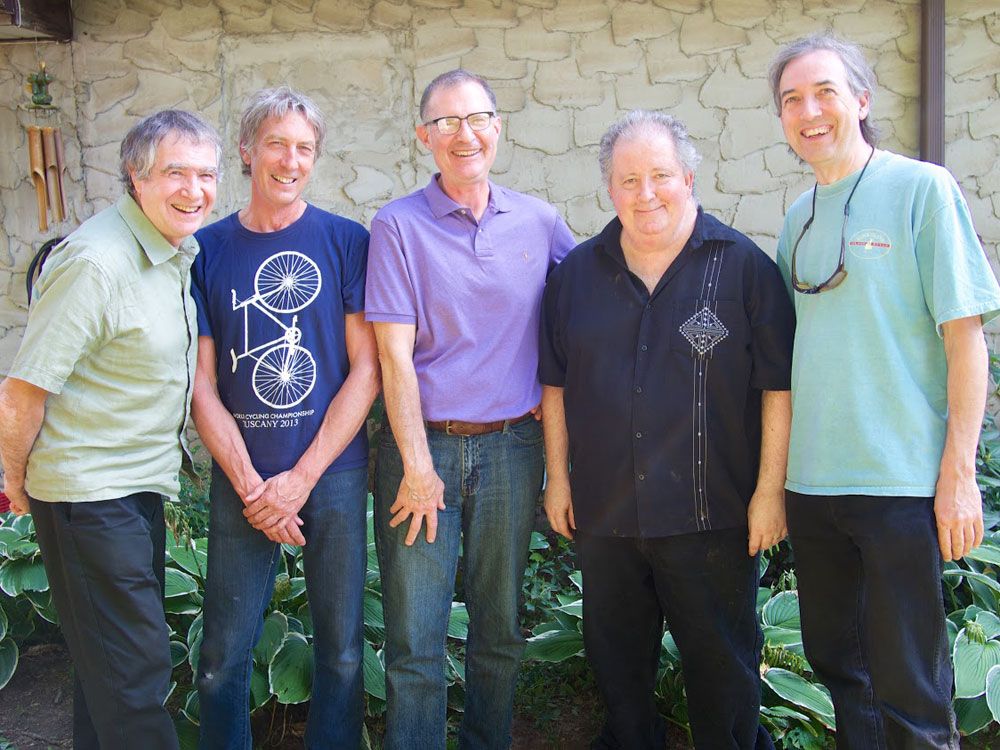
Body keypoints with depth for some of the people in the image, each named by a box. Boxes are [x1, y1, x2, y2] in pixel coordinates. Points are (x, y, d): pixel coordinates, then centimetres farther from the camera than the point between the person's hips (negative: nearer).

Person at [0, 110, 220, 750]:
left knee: (115, 657, 21)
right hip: (88, 492, -9)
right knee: (133, 671, -1)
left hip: (141, 485, 9)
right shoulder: (96, 261, -22)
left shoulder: (178, 252, 6)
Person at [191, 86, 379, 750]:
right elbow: (203, 384, 3)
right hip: (241, 478, 1)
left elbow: (366, 370, -3)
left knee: (342, 651, 8)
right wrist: (251, 484, -7)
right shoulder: (209, 249, 4)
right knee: (223, 661, 5)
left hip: (334, 471, 0)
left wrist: (301, 478, -9)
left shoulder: (347, 242, 1)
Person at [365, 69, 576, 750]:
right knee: (415, 641, 2)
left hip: (512, 447, 3)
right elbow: (394, 354, -7)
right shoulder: (399, 226, -2)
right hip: (423, 444, -2)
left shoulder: (539, 222, 6)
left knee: (500, 632, 14)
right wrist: (417, 464, -11)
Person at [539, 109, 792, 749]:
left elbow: (779, 385, -5)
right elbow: (556, 383, 11)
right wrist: (558, 476, 8)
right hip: (603, 513, 4)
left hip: (712, 516, -3)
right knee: (616, 659, 18)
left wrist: (769, 489, -8)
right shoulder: (577, 273, 6)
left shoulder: (744, 266, -5)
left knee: (723, 666, 9)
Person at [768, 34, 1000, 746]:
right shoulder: (798, 217, 11)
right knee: (835, 658, 17)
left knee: (907, 685, 3)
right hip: (810, 477, 6)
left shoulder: (922, 188, -5)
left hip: (902, 480, -5)